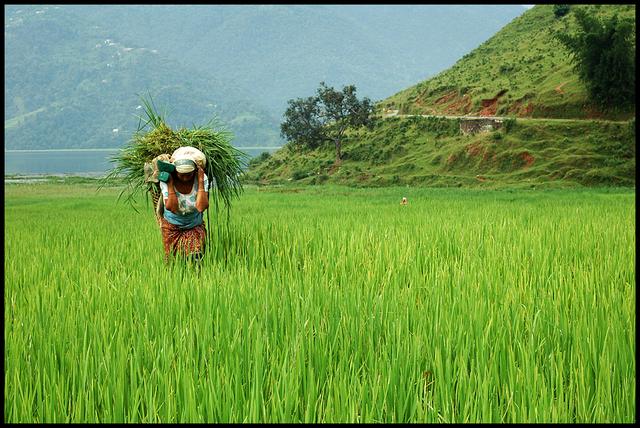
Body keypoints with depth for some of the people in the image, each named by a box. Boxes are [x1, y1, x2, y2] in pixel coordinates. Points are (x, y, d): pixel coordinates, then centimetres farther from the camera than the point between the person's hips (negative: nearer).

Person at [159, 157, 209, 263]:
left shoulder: (202, 178, -18)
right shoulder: (166, 180, -19)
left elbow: (201, 207, -29)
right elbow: (172, 208, -27)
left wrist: (200, 182, -30)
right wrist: (170, 184, -31)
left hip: (195, 227, 0)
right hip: (172, 227, 0)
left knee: (196, 259, -11)